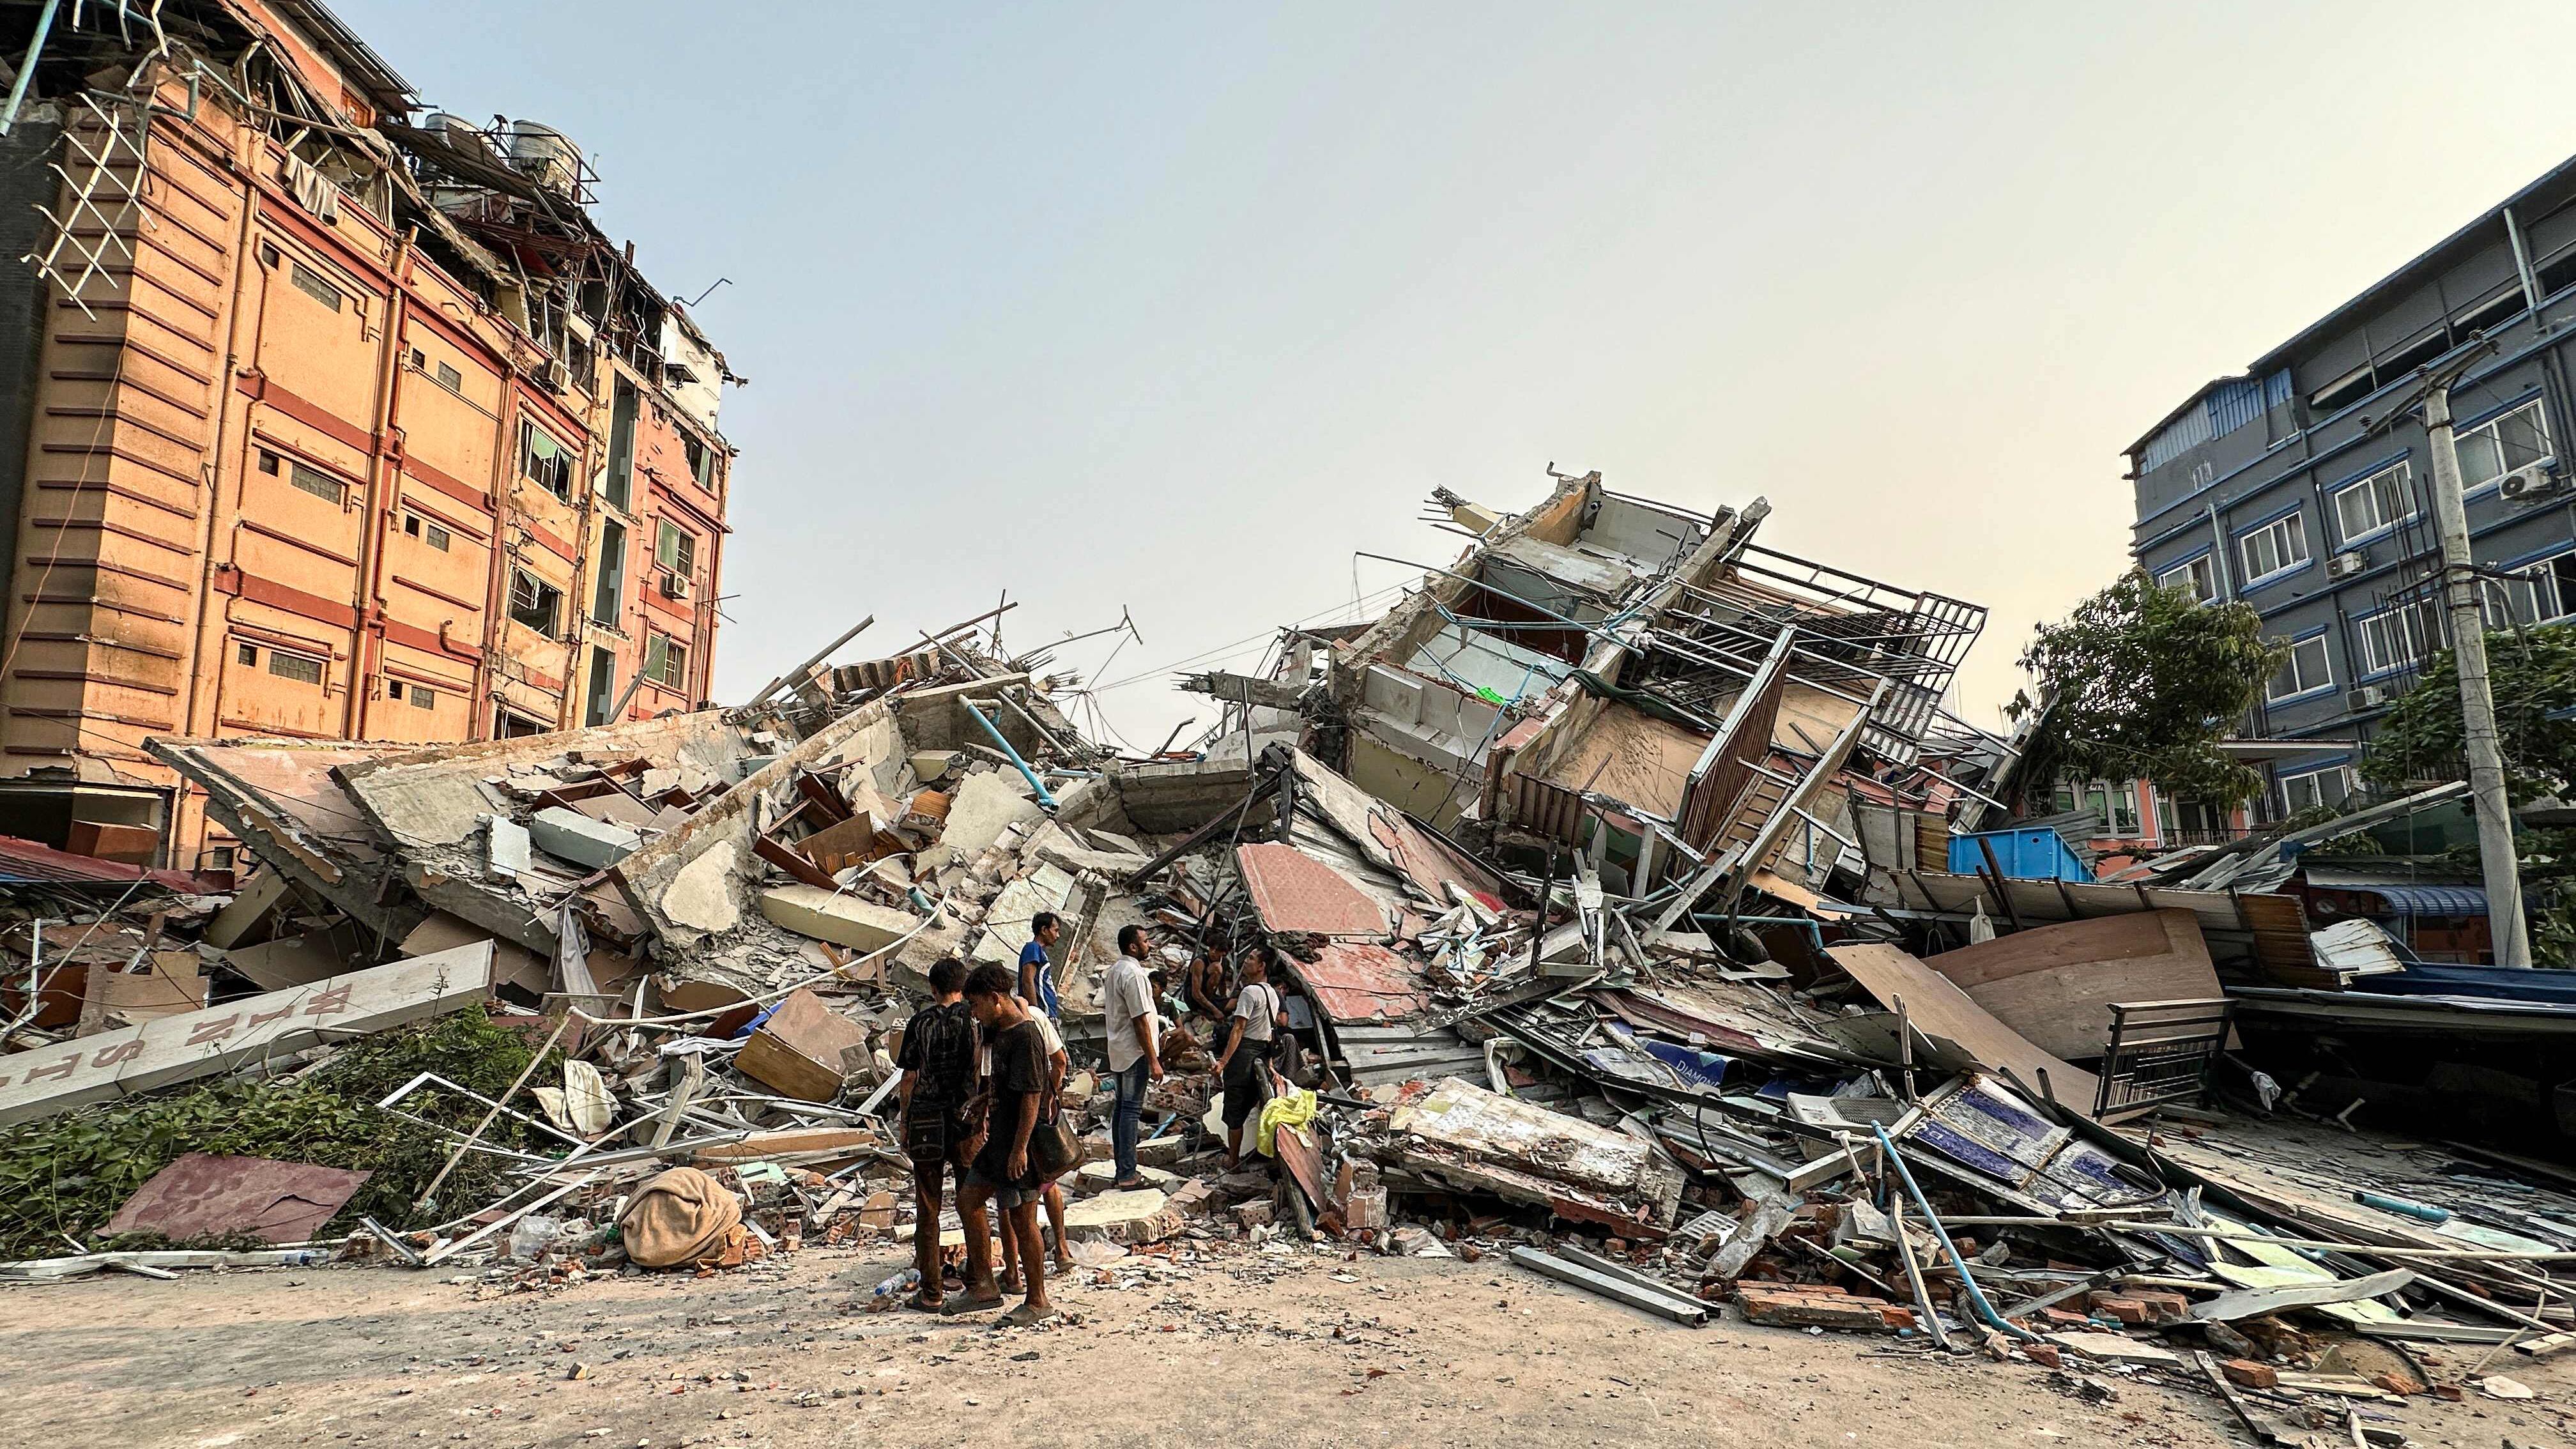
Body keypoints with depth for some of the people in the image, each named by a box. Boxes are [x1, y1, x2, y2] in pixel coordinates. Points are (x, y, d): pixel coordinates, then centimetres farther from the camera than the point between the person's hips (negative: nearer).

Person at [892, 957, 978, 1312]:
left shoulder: (920, 1023, -1)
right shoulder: (975, 1020, -1)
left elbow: (910, 1078, 0)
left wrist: (905, 1125, 9)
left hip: (927, 1124, 0)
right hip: (967, 1121, 1)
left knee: (927, 1210, 9)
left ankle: (930, 1292, 12)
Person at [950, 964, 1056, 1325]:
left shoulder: (1025, 1036, -20)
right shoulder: (1001, 1031, 10)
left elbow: (1032, 1096, -23)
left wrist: (1019, 1149, -23)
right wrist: (985, 1125, 24)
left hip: (1018, 1146, -10)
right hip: (998, 1139, 10)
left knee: (1021, 1221, 0)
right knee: (968, 1200, 16)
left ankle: (1038, 1302, 14)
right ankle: (984, 1286, 25)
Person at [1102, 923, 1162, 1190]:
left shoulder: (1114, 970, 13)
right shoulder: (1134, 974, -18)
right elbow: (1140, 1020, -20)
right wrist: (1154, 1060, -18)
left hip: (1118, 1052, 10)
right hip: (1135, 1052, -10)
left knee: (1122, 1108, 12)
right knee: (1131, 1110, -6)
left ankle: (1121, 1172, 18)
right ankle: (1127, 1175, -4)